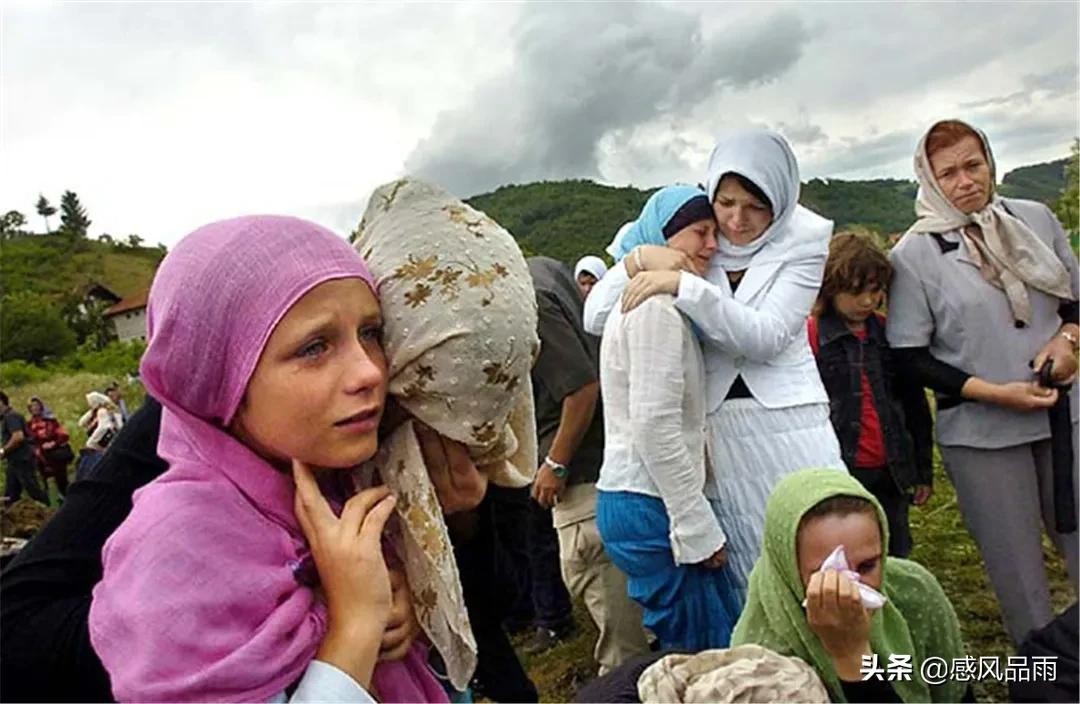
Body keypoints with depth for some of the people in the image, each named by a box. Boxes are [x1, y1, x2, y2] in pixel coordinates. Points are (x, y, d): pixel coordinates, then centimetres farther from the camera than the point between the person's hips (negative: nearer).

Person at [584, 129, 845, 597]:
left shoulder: (803, 239, -3)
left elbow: (765, 336, -17)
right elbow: (594, 319, -3)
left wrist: (684, 286, -27)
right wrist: (638, 259, -20)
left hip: (787, 423, -1)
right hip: (715, 429, 1)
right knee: (746, 579, 8)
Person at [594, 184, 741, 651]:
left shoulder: (653, 300, 18)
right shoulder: (657, 303, -14)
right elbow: (655, 425, -21)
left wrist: (701, 514, 14)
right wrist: (698, 525, -14)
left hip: (642, 500, 10)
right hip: (650, 506, -10)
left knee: (712, 642, 17)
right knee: (703, 651, 0)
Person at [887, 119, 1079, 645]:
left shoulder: (1035, 220, 2)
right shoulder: (914, 253, -10)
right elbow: (910, 358, -9)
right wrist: (995, 392, -17)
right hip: (981, 432, -3)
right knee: (1017, 566, 11)